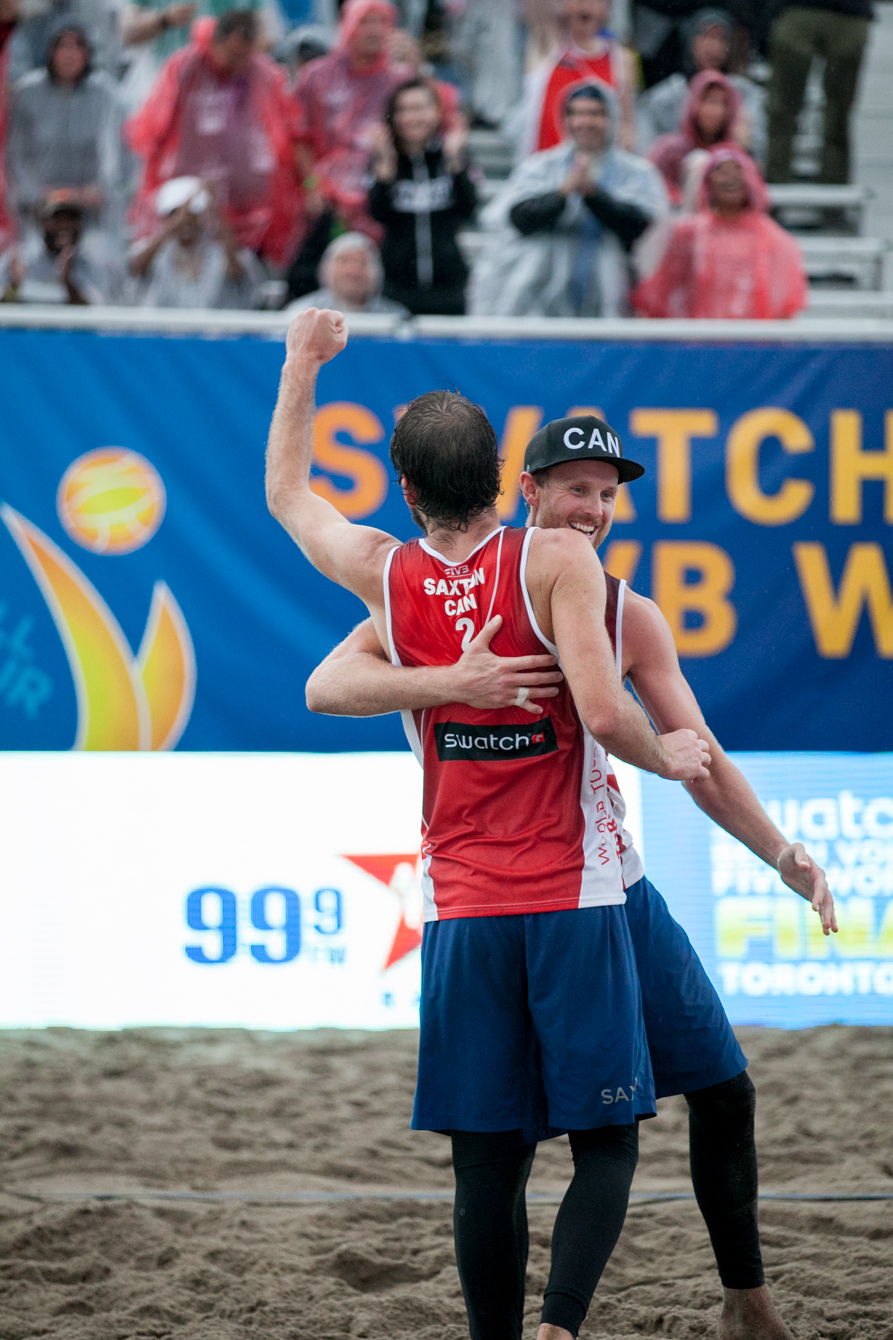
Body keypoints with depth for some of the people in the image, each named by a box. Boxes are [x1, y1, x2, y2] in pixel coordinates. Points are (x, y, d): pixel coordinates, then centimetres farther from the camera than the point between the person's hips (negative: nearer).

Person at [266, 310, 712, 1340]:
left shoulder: (383, 576, 4)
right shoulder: (557, 560, -7)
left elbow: (286, 493, 24)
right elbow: (604, 711, -18)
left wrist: (302, 366, 35)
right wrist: (666, 757, 2)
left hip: (461, 910, 3)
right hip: (573, 901, -3)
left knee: (487, 1165, 6)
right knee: (604, 1143, 2)